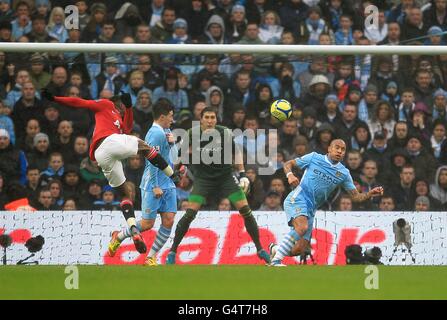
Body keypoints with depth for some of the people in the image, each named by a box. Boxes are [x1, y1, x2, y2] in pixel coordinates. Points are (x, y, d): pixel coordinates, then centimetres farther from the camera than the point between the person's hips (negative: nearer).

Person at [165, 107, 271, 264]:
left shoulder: (224, 133, -13)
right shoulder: (193, 134, -13)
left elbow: (236, 151, 2)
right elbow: (180, 154, 2)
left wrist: (242, 175, -1)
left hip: (226, 177, 1)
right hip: (203, 179, -1)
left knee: (245, 210, -7)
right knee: (190, 213, -15)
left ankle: (260, 249, 8)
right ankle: (172, 251, -2)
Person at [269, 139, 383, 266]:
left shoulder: (344, 173, 11)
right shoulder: (314, 158, 4)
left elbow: (356, 196, 13)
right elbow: (288, 164, 10)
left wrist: (370, 194, -7)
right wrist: (290, 175, -12)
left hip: (311, 210, 5)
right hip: (297, 199, -5)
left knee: (299, 250, -4)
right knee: (302, 227, -35)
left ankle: (275, 249, 27)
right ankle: (276, 261, -29)